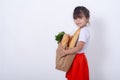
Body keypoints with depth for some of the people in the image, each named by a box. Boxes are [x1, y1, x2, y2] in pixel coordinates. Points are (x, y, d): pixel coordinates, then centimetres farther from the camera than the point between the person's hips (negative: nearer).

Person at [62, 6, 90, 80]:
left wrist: (66, 52, -21)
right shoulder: (83, 29, 7)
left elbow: (79, 47, -26)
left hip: (79, 59, -9)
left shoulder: (83, 31, -23)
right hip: (76, 57, 9)